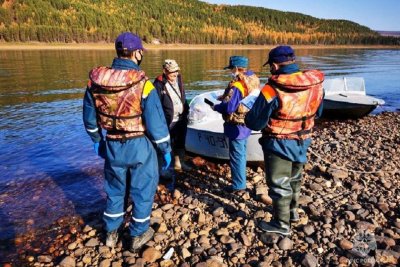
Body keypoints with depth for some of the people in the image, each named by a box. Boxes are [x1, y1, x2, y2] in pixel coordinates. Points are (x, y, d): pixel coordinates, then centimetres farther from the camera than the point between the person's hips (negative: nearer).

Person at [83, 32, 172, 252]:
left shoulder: (95, 80, -5)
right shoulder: (142, 84, -20)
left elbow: (90, 118, 5)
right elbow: (156, 122, -17)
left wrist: (97, 140, 21)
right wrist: (166, 149, -3)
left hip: (111, 146, 4)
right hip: (139, 147, -4)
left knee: (114, 188, 23)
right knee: (142, 189, 15)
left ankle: (111, 233, 39)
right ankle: (138, 235, 30)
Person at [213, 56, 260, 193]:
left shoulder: (236, 86, -25)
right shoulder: (252, 82, 4)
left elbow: (228, 108, -26)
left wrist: (216, 107, -7)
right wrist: (225, 97, 11)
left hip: (237, 126, -9)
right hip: (246, 124, 9)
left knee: (236, 156, 3)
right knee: (241, 154, 22)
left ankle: (238, 186, 15)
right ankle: (240, 181, 37)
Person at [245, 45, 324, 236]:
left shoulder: (272, 90, -26)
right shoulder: (316, 84, -6)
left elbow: (254, 123, -19)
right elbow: (317, 112, 11)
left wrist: (248, 116, 2)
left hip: (279, 145, -6)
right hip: (302, 142, 7)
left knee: (279, 183, 9)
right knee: (294, 178, 25)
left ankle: (281, 224, 24)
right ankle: (292, 211, 45)